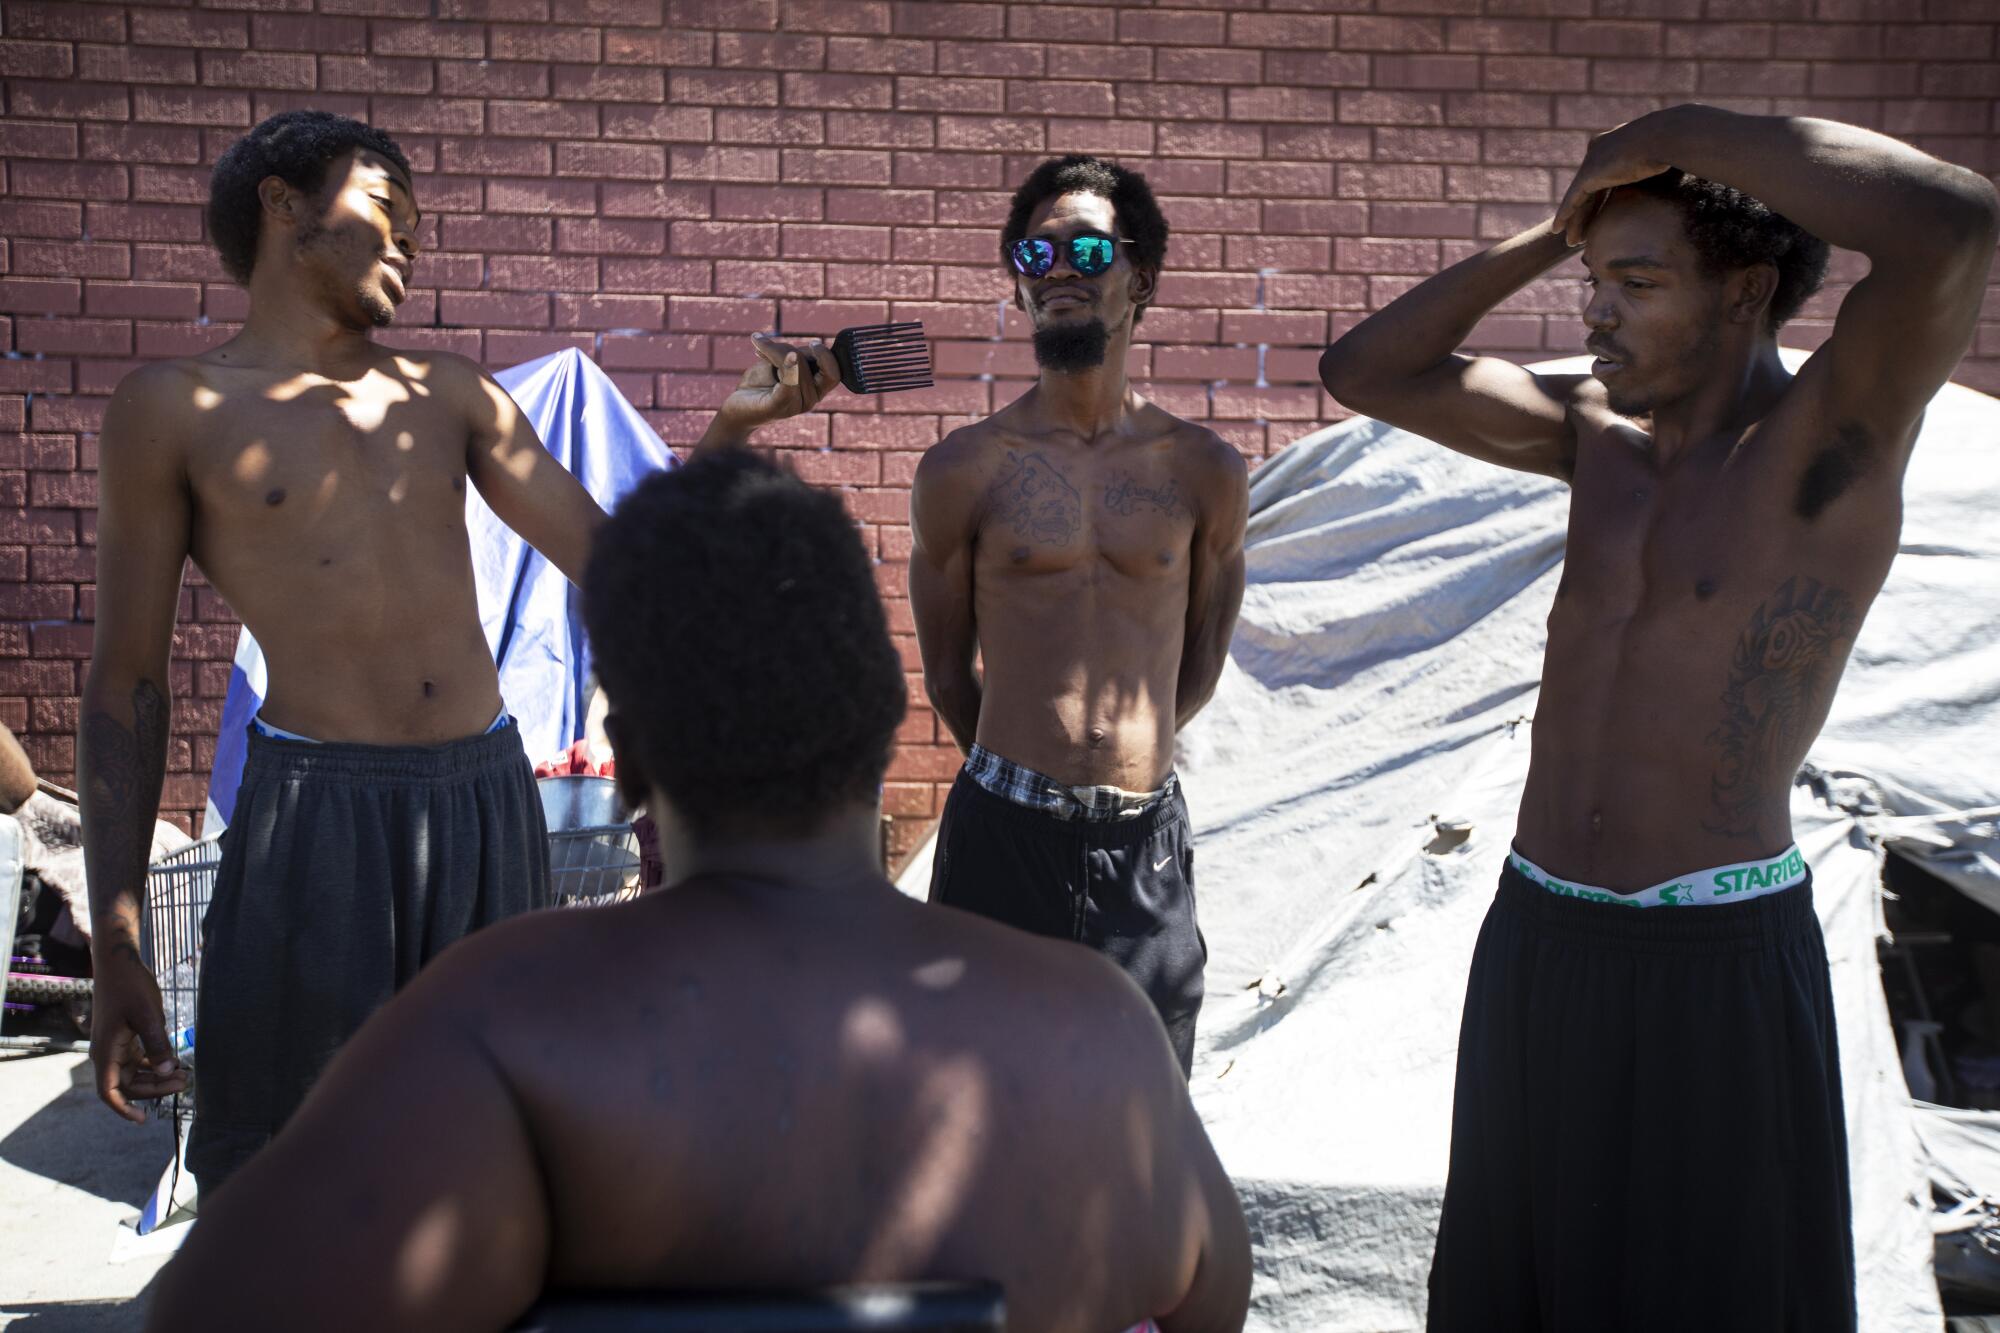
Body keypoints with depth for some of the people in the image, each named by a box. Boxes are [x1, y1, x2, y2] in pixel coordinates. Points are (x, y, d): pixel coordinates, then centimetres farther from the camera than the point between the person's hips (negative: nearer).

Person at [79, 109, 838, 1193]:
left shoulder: (450, 396, 12)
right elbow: (125, 686, 0)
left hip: (491, 806, 4)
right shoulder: (174, 410, 0)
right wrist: (116, 950, -4)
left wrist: (729, 429, -2)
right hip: (316, 816, -4)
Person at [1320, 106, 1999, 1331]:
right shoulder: (1602, 428, 6)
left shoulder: (1829, 439, -13)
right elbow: (1366, 375, 10)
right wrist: (1555, 236, -1)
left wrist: (1679, 134, -22)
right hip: (1535, 938, 6)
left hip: (1716, 958, -6)